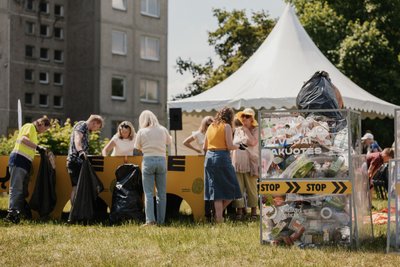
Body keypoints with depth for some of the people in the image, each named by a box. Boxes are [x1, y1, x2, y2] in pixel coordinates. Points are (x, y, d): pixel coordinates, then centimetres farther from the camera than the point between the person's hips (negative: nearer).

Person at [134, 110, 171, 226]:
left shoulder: (141, 132, -1)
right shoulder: (163, 130, 6)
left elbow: (137, 147, 7)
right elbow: (169, 141, 21)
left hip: (148, 160, -2)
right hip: (162, 160, 2)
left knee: (148, 193, -1)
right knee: (162, 193, 8)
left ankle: (150, 220, -10)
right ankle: (160, 220, 9)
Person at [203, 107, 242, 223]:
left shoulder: (211, 127, 15)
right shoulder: (226, 126, -3)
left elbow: (204, 147, 15)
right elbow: (229, 146, -10)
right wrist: (239, 146, 8)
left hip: (209, 157, 6)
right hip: (222, 157, -6)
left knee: (216, 190, 8)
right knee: (231, 188, 5)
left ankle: (218, 217, 4)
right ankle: (219, 213, 0)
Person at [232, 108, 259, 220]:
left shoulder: (256, 130, 1)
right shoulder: (237, 130, 15)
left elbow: (253, 142, -16)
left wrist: (246, 129, -7)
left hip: (250, 164, -4)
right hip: (237, 163, 4)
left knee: (251, 188, -1)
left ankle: (254, 210, 7)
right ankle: (239, 210, 4)